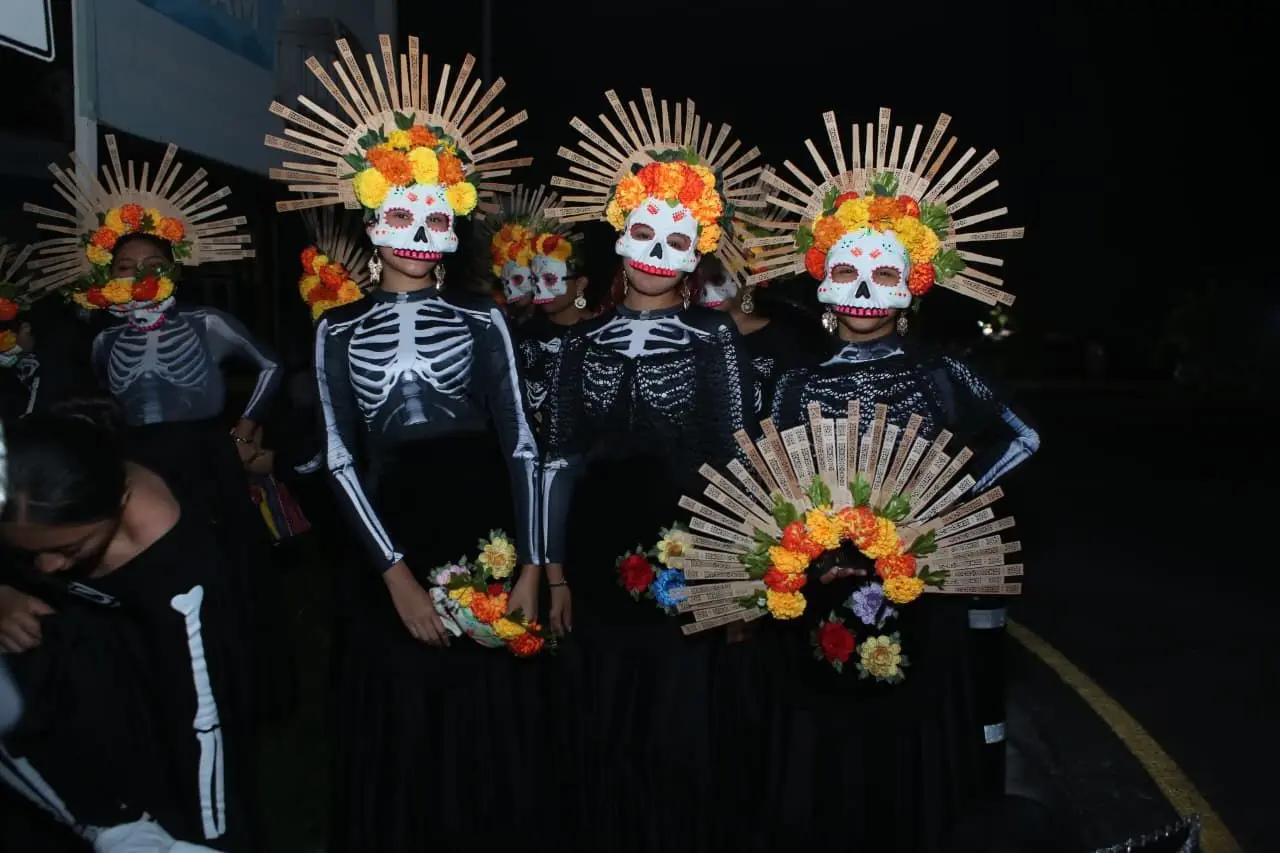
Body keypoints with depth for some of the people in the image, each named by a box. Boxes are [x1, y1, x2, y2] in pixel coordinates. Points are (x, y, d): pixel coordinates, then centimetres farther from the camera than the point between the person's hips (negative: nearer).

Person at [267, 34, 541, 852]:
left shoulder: (482, 321, 3)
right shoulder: (339, 330, 5)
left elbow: (521, 445, -2)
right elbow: (342, 457, -1)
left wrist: (532, 565, -10)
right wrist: (395, 571, -10)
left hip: (481, 538, 0)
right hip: (387, 546, 1)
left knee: (483, 722, 9)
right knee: (397, 729, 10)